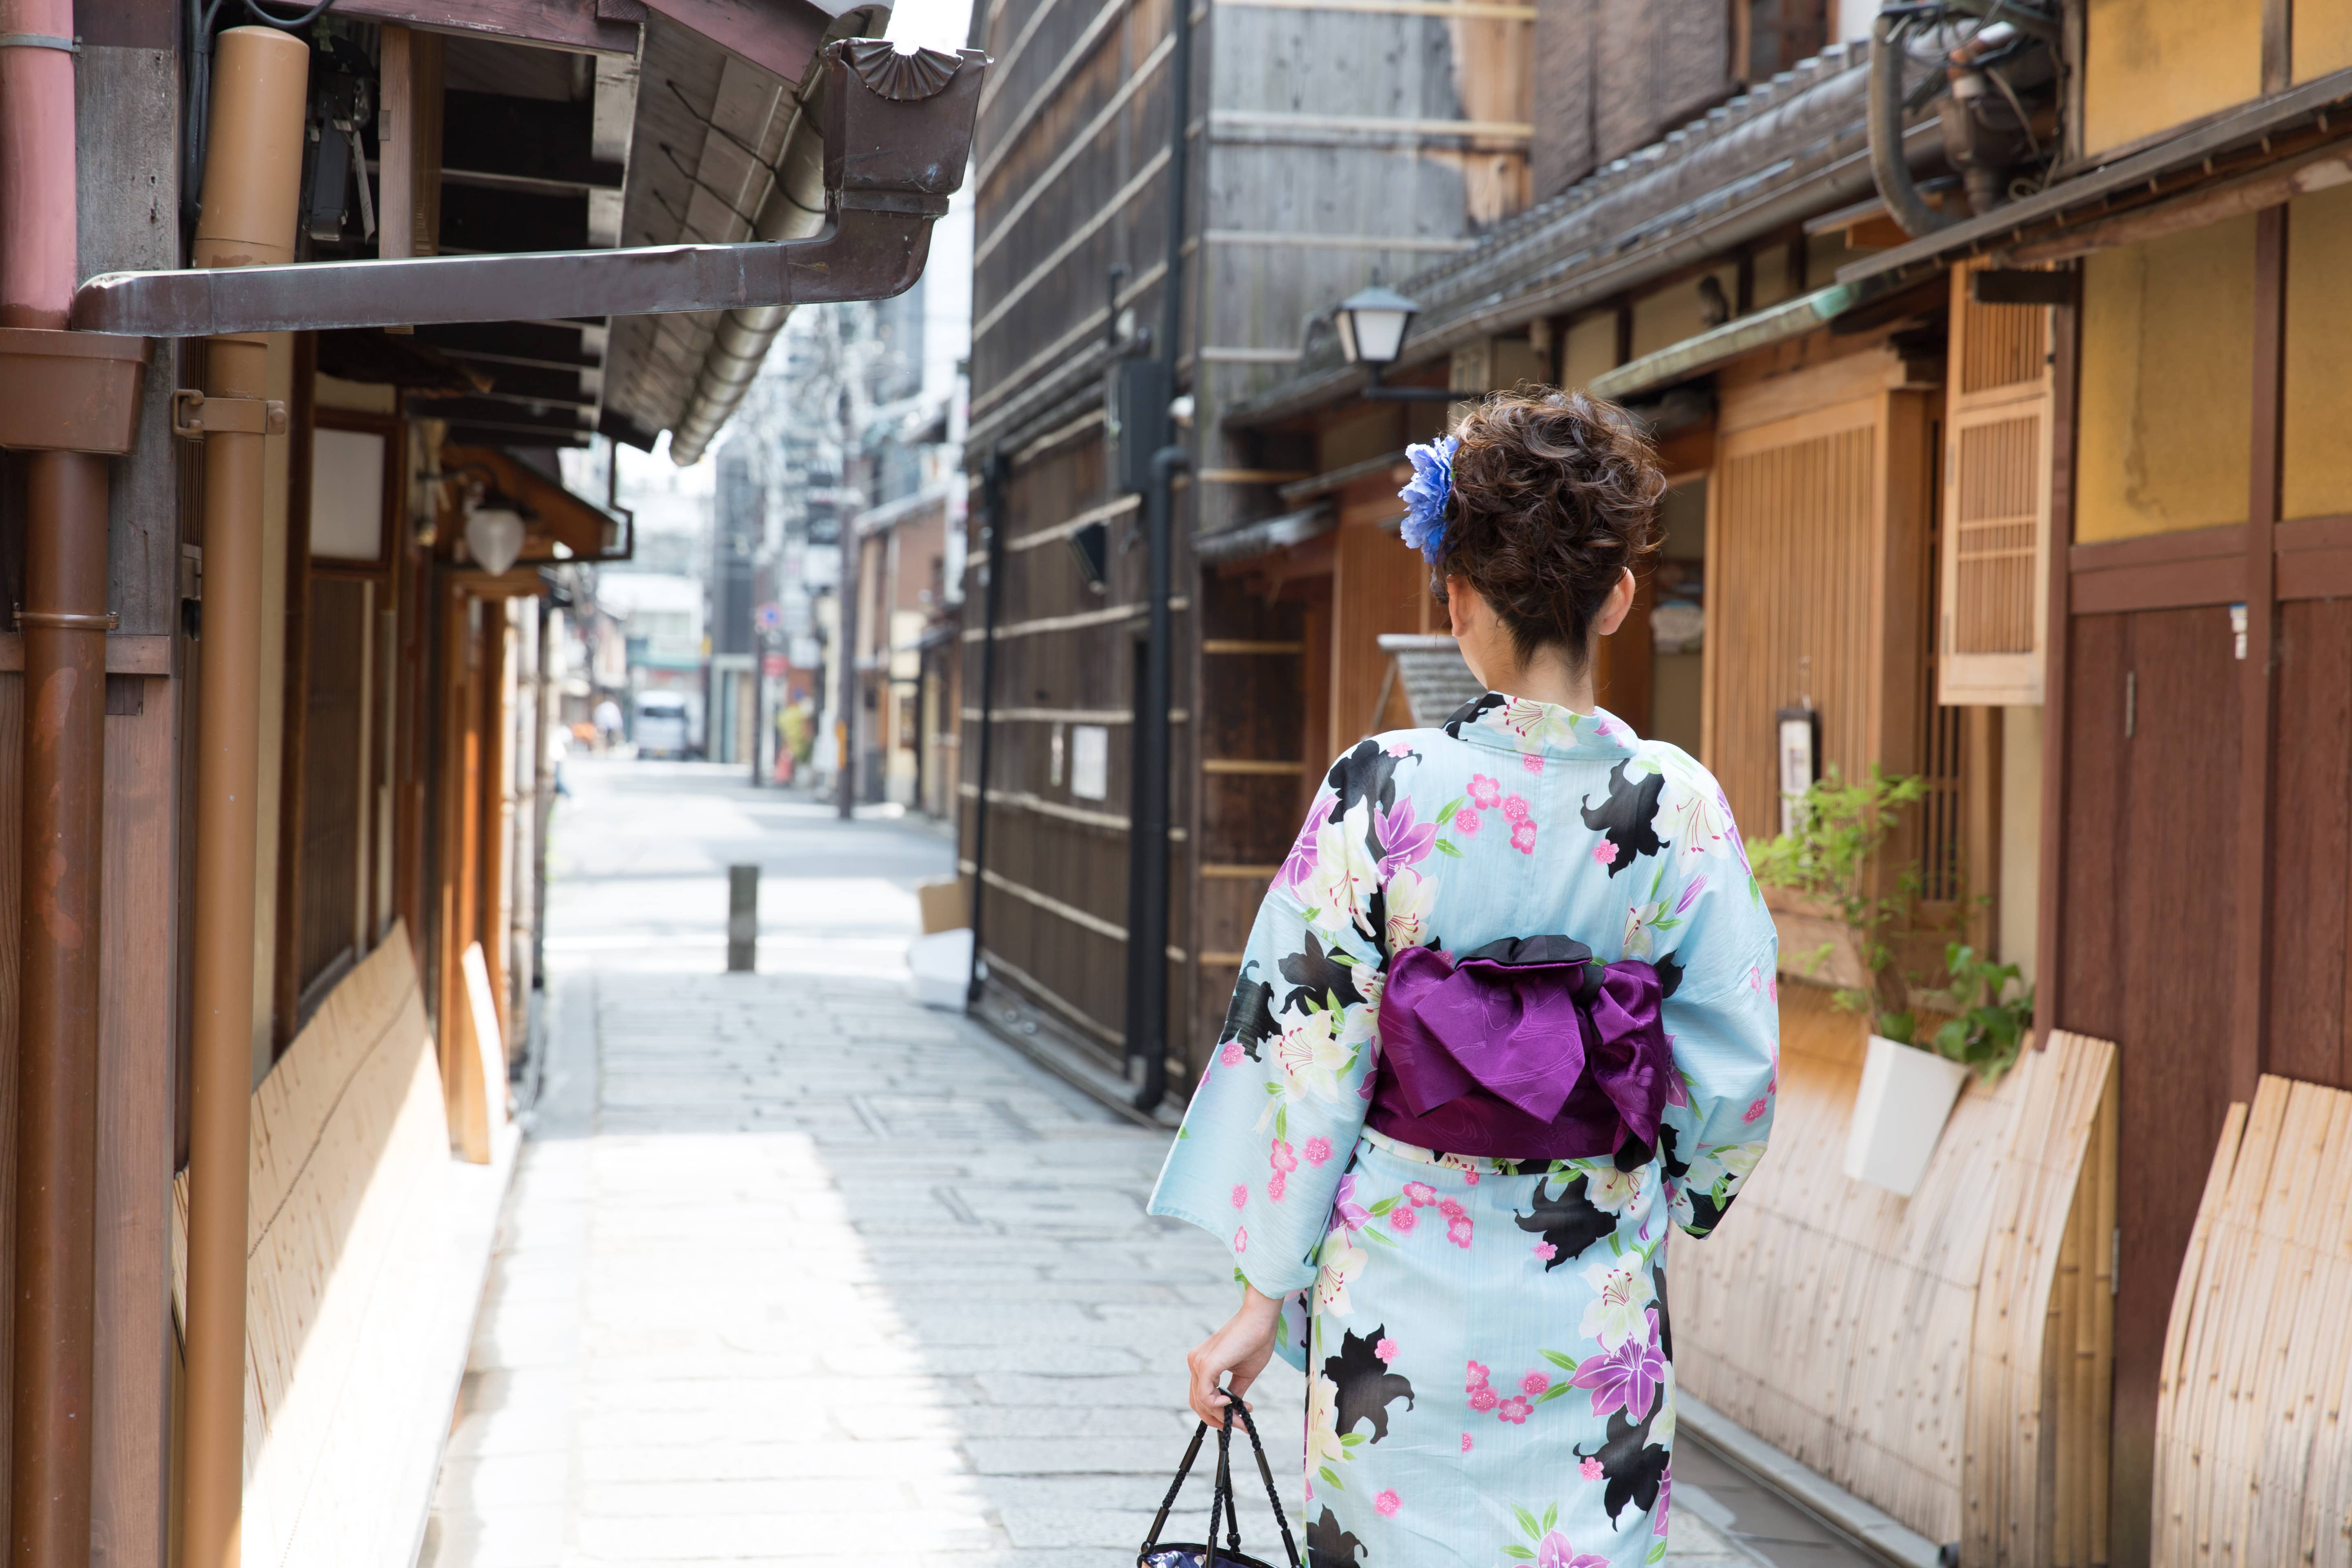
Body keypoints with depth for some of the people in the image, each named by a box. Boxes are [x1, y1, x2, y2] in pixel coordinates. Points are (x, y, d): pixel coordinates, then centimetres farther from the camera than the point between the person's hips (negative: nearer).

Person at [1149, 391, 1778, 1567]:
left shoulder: (1383, 794, -12)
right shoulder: (1682, 809, -6)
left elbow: (1306, 1051, -9)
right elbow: (1735, 1072, 0)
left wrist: (1265, 1293, -1)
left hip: (1405, 1304, -1)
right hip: (1598, 1314, 2)